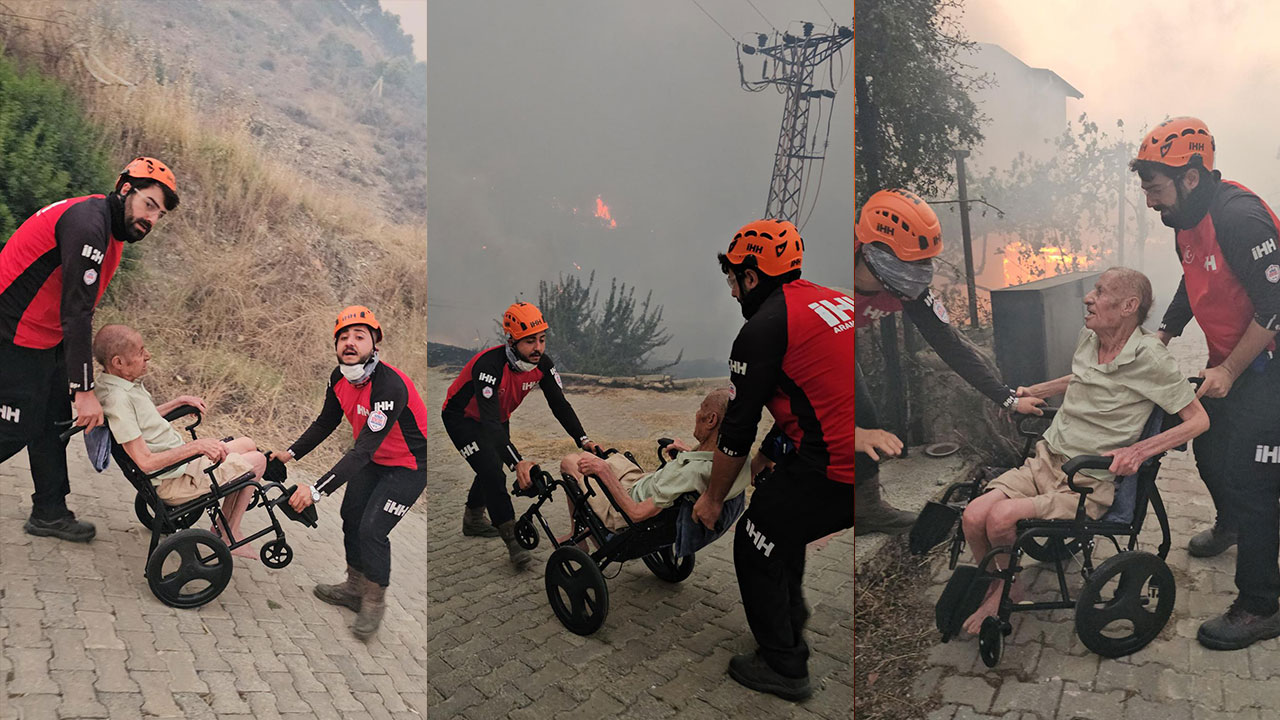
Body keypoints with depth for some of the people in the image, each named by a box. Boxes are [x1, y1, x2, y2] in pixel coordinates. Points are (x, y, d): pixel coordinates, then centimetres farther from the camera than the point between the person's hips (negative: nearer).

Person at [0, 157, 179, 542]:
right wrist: (84, 390, -27)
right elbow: (76, 312, -28)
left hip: (47, 338, 10)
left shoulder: (109, 228, 7)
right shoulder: (88, 224, -25)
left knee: (54, 423, 14)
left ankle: (50, 513, 24)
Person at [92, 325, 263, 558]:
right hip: (174, 481, -10)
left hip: (179, 460, 10)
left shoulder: (125, 383, 1)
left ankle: (223, 528, 23)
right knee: (257, 460, -2)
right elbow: (145, 462, -30)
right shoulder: (117, 398, -29)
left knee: (248, 445, 20)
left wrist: (180, 401, 14)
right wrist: (196, 446, -31)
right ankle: (229, 536, 9)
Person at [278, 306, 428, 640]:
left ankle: (374, 602, 9)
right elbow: (325, 423, 8)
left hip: (409, 465, -8)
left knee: (372, 529, -12)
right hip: (373, 460, 8)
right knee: (351, 517, 11)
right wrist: (291, 453, -1)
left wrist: (317, 490, -42)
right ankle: (355, 587, 31)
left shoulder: (389, 385, -35)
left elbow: (364, 449, -38)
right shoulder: (339, 378, -9)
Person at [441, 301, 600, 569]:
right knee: (492, 472, -19)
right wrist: (517, 462, -54)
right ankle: (513, 542, -14)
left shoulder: (542, 364, -20)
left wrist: (583, 439, -27)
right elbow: (489, 422, -45)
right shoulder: (489, 365, -40)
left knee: (493, 467, 18)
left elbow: (560, 404, -14)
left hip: (497, 418, 7)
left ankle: (473, 521, 43)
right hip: (462, 418, -7)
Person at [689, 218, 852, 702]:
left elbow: (737, 431, -4)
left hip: (836, 470, -9)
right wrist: (774, 460, 34)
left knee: (756, 545, 9)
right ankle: (791, 609, 50)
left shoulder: (762, 329, -8)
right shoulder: (835, 300, 17)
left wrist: (713, 498, 11)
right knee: (784, 517, 30)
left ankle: (783, 667, 20)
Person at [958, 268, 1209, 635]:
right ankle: (994, 587, 12)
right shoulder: (1087, 337, 7)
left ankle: (1005, 585, 6)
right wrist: (1029, 392, 26)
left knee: (1000, 517, -26)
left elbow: (1199, 419, -10)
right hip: (1045, 461, 6)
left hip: (1090, 483, -6)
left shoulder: (1150, 357, -13)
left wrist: (1139, 450, -23)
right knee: (973, 517, -16)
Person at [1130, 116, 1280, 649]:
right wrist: (1164, 334, 12)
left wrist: (1228, 372, -20)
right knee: (1208, 447, 22)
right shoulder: (1188, 219, 3)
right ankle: (1228, 526, 52)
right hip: (1228, 359, 9)